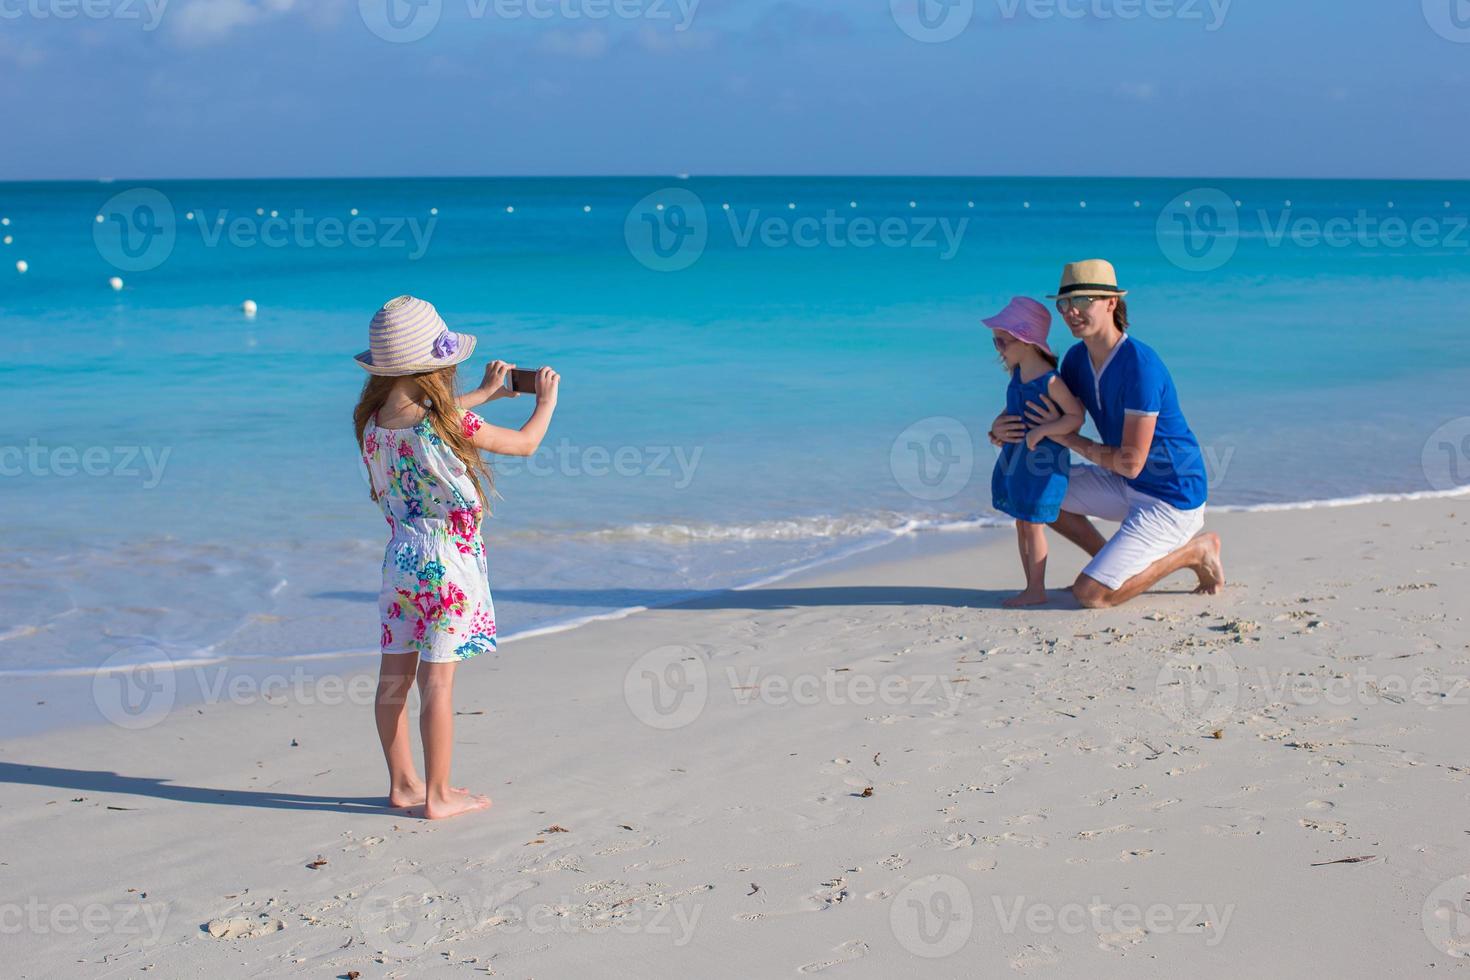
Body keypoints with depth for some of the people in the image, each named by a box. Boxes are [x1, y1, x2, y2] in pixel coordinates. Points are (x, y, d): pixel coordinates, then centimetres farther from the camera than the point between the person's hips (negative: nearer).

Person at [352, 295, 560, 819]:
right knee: (437, 681, -1)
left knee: (394, 678, 11)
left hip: (400, 559, 6)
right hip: (448, 564, -6)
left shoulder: (372, 421, -1)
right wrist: (546, 399, 16)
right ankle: (439, 795, 5)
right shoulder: (451, 422, -18)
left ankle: (403, 783, 23)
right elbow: (524, 443, -3)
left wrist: (484, 393, 31)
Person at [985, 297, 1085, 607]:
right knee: (1022, 524, 13)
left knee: (1033, 524, -3)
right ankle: (1032, 588, 22)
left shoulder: (1050, 381, -19)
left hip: (1043, 460, -8)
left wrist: (1041, 431, -26)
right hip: (1016, 456, 8)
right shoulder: (1017, 375, 5)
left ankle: (1037, 590, 6)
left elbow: (1076, 417, -19)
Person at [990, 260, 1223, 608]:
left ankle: (1194, 550, 2)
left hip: (1171, 500, -9)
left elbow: (1130, 463, -26)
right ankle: (1118, 566, 17)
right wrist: (1003, 428, -13)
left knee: (1090, 594, -16)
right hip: (1129, 488, 9)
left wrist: (1064, 436, -16)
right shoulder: (1078, 358, 0)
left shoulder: (1140, 365, -27)